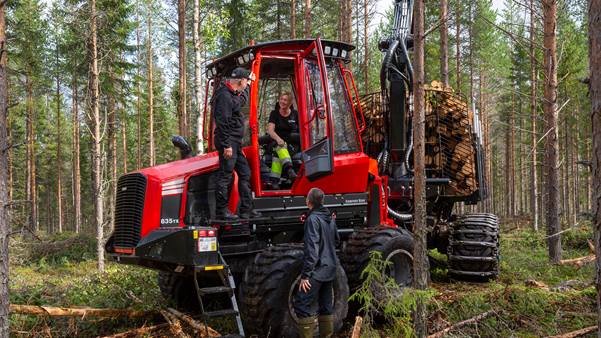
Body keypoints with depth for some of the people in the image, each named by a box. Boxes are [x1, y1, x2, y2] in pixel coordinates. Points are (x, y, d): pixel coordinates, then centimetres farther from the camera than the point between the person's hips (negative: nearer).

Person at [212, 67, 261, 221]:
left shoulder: (233, 94, 18)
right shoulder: (225, 95, -15)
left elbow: (242, 100, 44)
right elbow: (222, 122, -21)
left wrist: (249, 84, 50)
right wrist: (226, 145, -23)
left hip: (235, 142, 11)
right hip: (228, 141, -11)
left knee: (245, 173, 12)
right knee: (225, 175, -7)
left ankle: (246, 209, 17)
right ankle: (221, 211, -2)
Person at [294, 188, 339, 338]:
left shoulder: (313, 219, -15)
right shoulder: (330, 218, 10)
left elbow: (311, 248, -21)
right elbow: (336, 239, 23)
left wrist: (305, 274, -21)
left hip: (317, 270, -8)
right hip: (330, 269, 9)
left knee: (302, 305, -6)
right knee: (326, 306, 13)